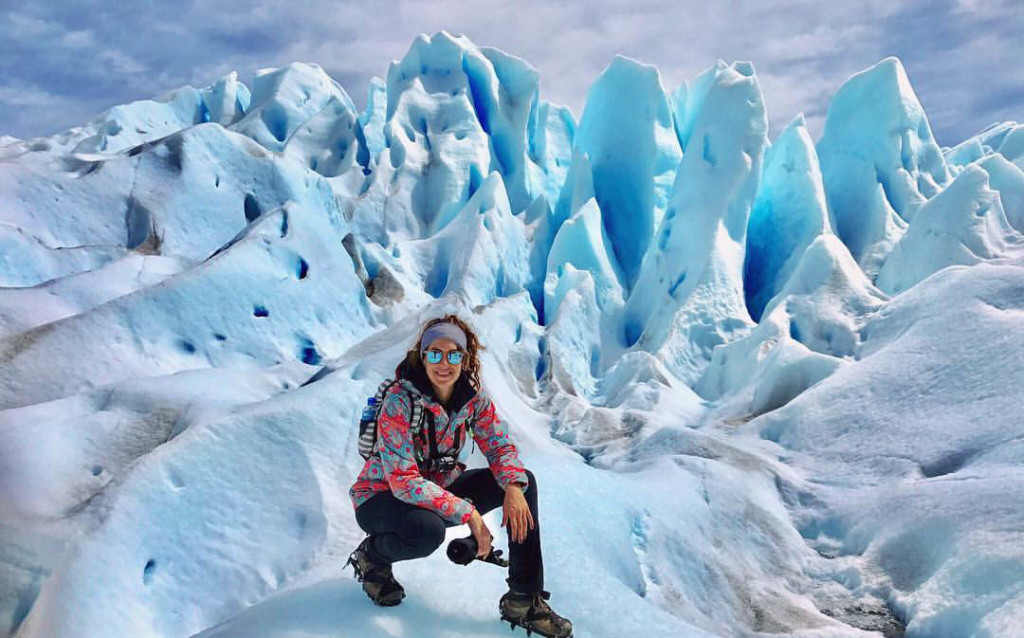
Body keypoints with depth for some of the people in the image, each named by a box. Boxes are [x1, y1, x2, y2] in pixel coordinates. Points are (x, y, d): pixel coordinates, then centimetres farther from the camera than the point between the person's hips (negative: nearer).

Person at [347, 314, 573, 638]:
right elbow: (402, 480, -30)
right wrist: (468, 513, -33)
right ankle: (373, 556, -2)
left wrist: (514, 486, -26)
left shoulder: (473, 397, -10)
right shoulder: (399, 400, -26)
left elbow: (500, 446, -3)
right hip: (381, 497, -5)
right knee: (428, 530, -39)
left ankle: (524, 600, -6)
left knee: (522, 481, -12)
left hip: (440, 489, 6)